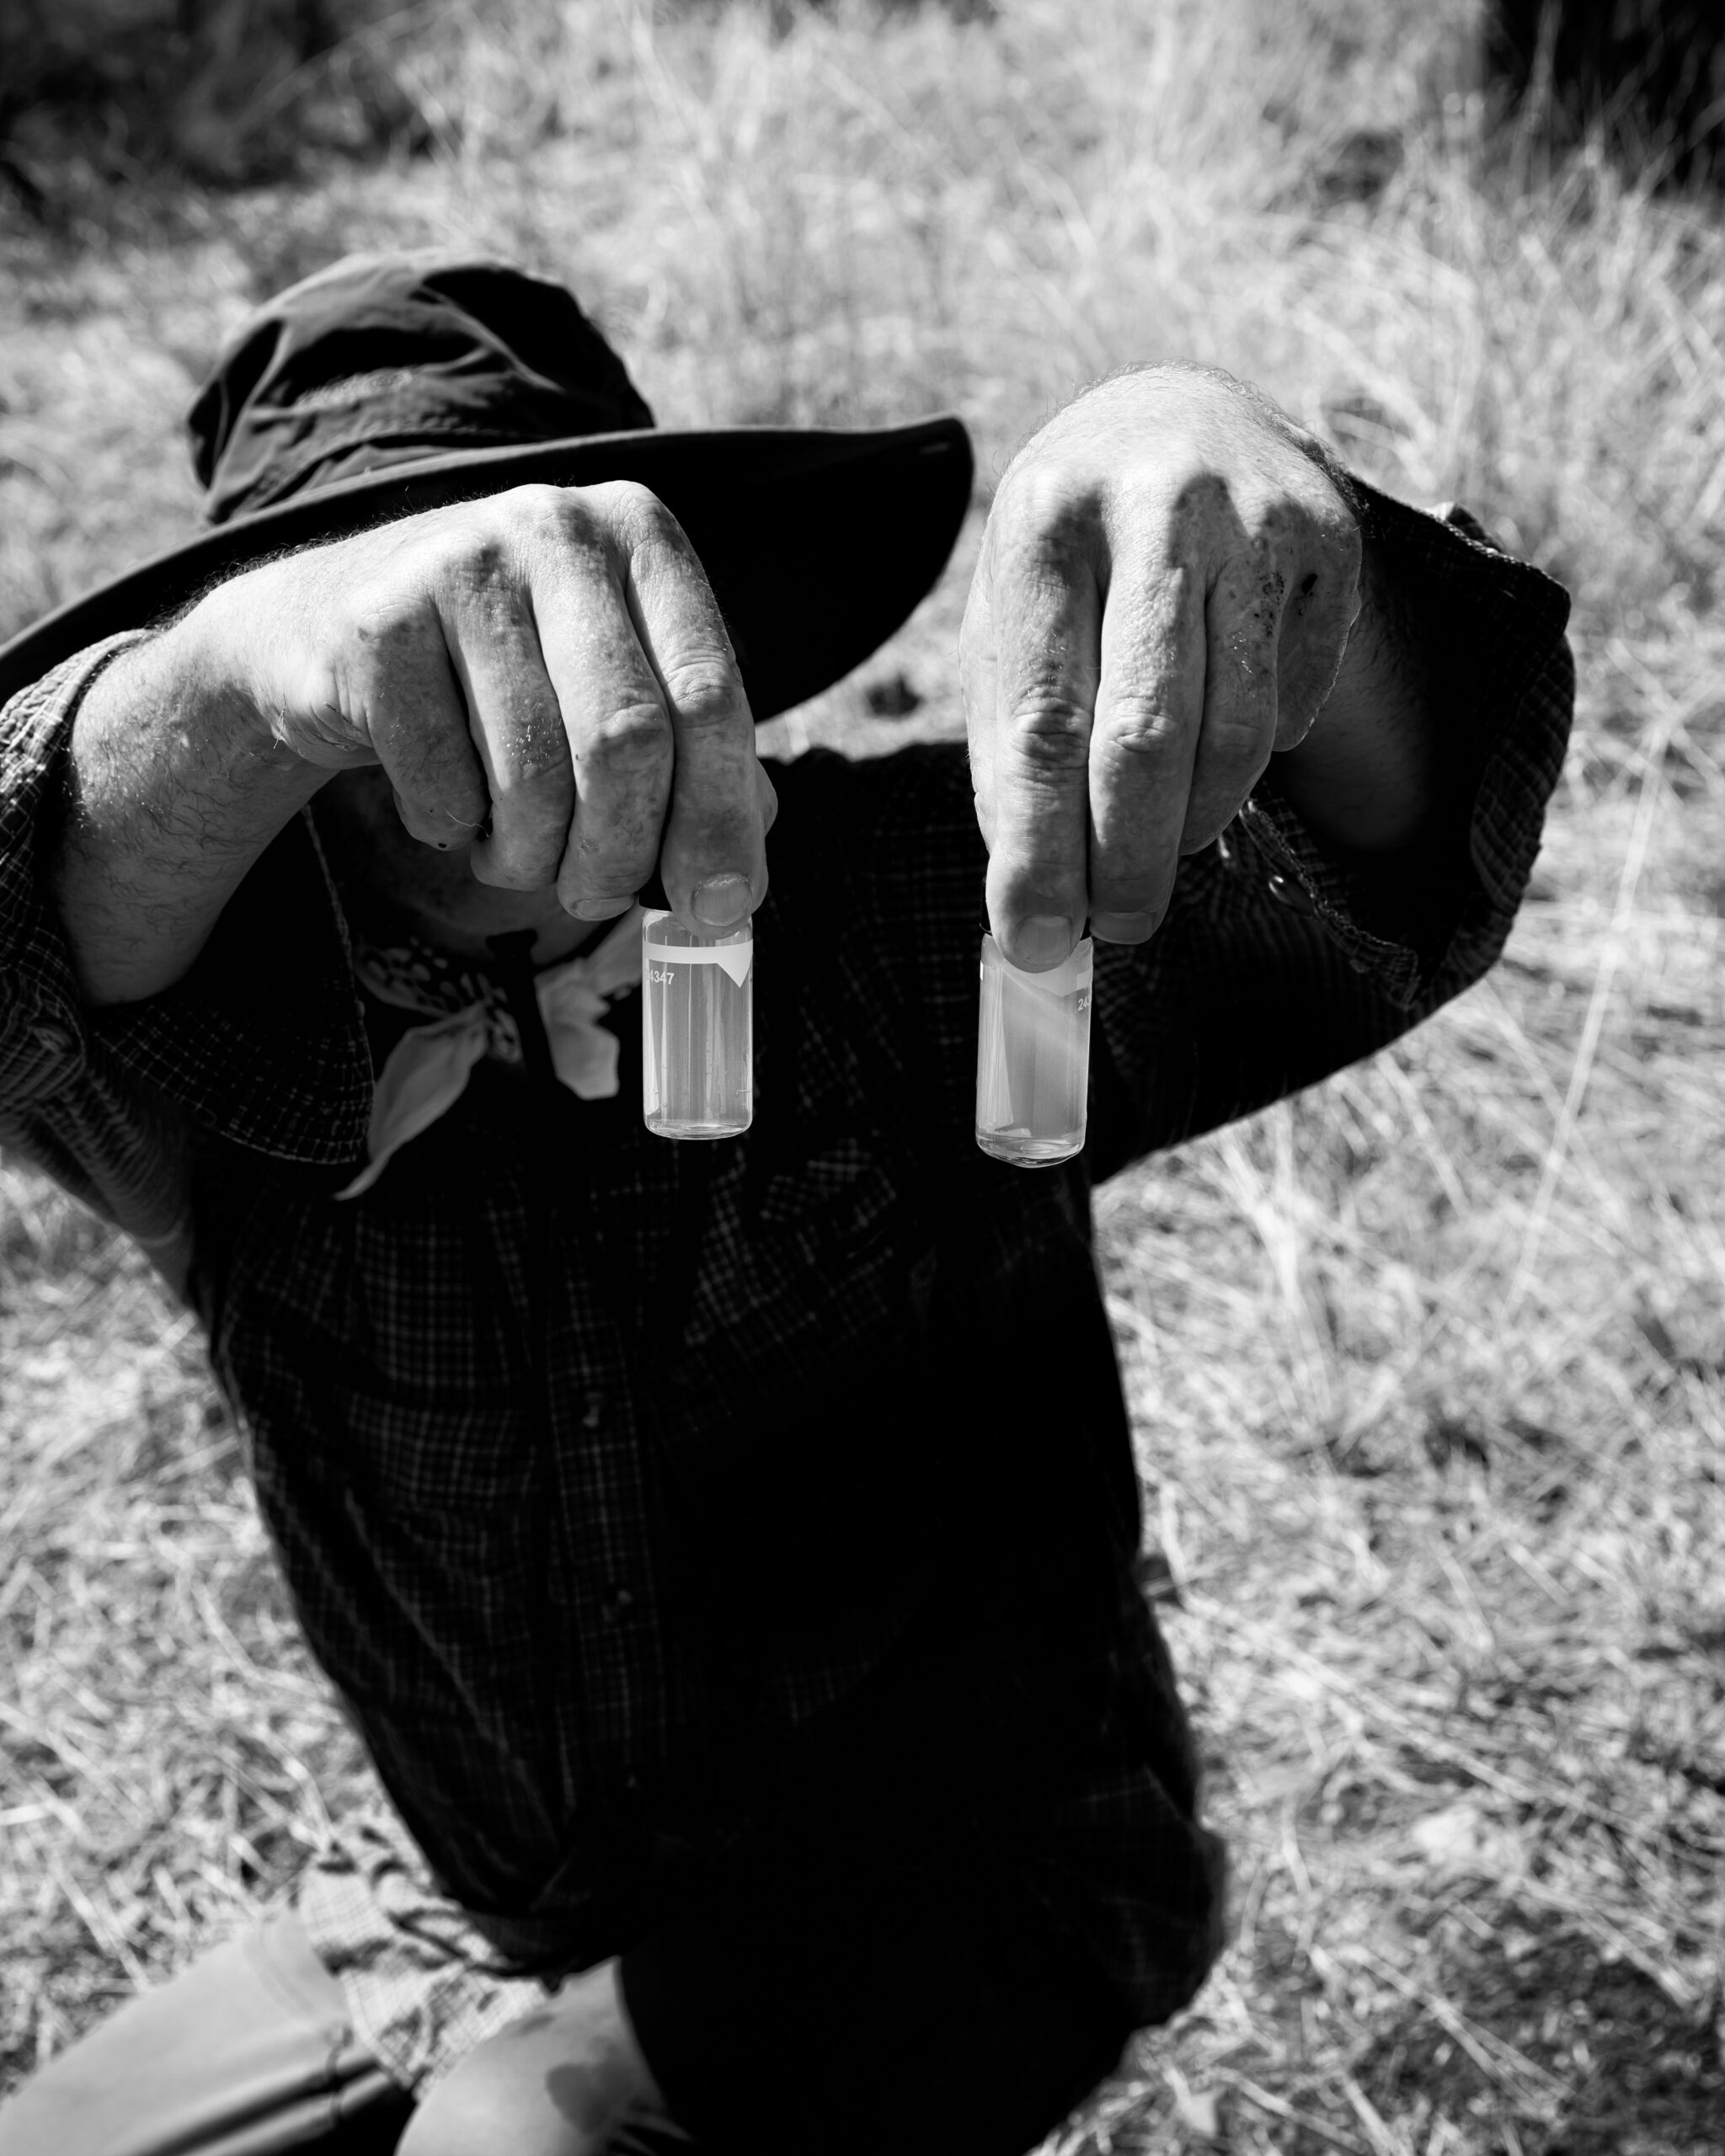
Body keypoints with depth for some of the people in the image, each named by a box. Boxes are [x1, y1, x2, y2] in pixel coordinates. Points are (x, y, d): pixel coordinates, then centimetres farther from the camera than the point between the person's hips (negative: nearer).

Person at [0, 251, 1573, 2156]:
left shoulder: (897, 918, -17)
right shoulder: (225, 1041, -12)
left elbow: (1375, 908, -31)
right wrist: (248, 673, -55)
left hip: (939, 1913, -3)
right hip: (447, 1916, 4)